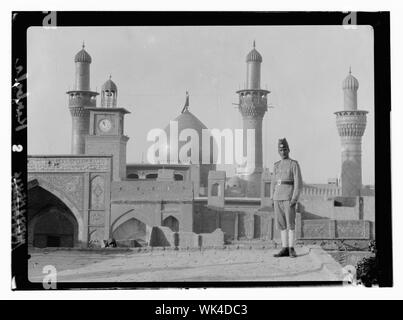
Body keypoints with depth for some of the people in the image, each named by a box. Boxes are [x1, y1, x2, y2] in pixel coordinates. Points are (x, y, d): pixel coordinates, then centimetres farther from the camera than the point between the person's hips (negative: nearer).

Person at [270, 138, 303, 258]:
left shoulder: (294, 164, -4)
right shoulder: (276, 165, 15)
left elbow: (298, 183, -9)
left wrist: (294, 199, -18)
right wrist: (272, 198, 7)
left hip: (289, 197, -6)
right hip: (278, 197, 6)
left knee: (290, 223, -7)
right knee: (281, 223, 5)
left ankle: (291, 249, -1)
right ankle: (285, 249, 8)